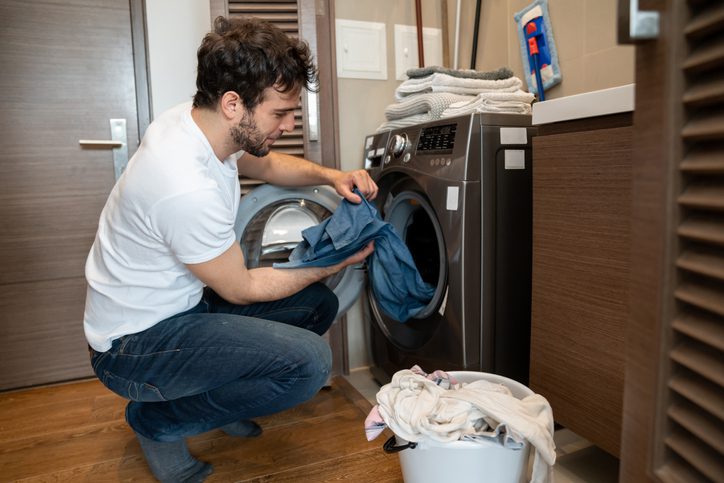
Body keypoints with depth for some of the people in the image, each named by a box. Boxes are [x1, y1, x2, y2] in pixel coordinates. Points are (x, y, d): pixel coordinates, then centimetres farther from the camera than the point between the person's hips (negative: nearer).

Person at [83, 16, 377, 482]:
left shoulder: (193, 119, -7)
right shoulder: (188, 189, -34)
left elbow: (266, 163, 14)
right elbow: (242, 290, -19)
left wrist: (330, 176, -5)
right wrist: (337, 263, -8)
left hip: (179, 302, 9)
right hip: (135, 344, -9)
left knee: (319, 304, 5)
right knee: (310, 361, -25)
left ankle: (214, 390, 18)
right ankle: (157, 421, -2)